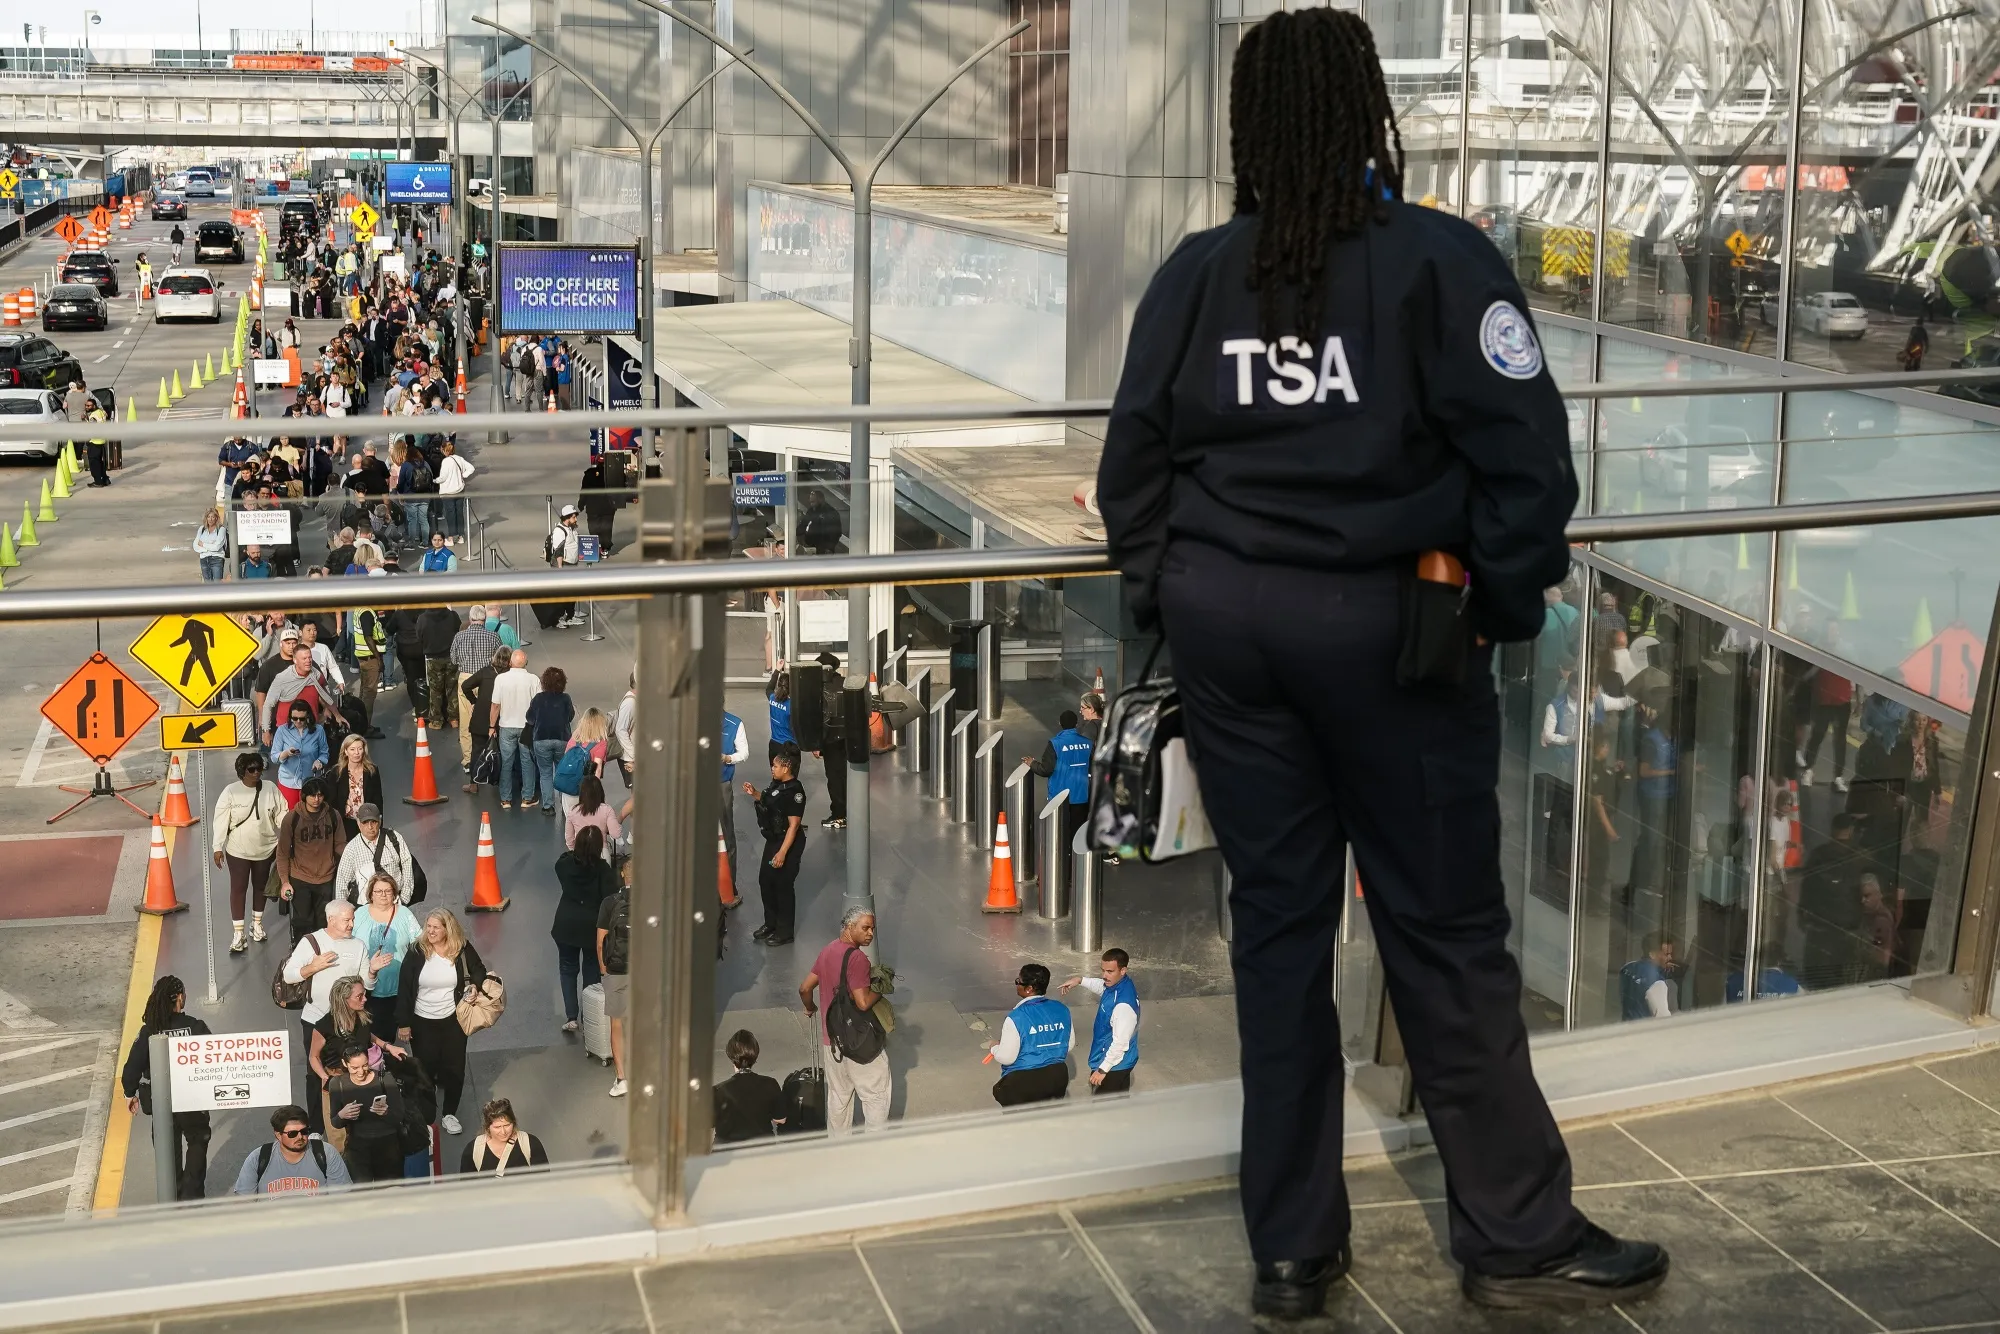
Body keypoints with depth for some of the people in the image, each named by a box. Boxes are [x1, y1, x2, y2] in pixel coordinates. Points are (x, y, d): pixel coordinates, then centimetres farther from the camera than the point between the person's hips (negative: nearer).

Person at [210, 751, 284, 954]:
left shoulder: (270, 789, -6)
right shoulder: (231, 792, -14)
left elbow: (281, 815, 1)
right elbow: (220, 820, -13)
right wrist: (217, 847, -16)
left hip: (265, 849, 3)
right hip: (238, 851, -3)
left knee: (260, 886, 18)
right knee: (238, 889, 2)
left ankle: (257, 924, 37)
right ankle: (238, 934, 8)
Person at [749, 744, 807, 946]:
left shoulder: (794, 791, -24)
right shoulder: (778, 784, 4)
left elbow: (793, 825, -24)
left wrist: (782, 852, -25)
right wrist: (755, 794, 6)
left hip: (788, 843, -10)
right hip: (773, 840, 10)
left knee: (783, 886, 2)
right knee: (765, 881, 18)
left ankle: (785, 932, 16)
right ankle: (770, 924, 35)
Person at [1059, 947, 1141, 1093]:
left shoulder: (1124, 1004, -34)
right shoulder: (1115, 984, -5)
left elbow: (1120, 1043, -30)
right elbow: (1101, 987, 23)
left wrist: (1102, 1069, -23)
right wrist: (1080, 981, 11)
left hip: (1114, 1065, -9)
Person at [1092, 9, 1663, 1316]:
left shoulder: (1194, 274, 2)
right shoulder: (1438, 259, -9)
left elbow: (1131, 460, 5)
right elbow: (1526, 457, -12)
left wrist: (1169, 600, 15)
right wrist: (1506, 606, 0)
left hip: (1224, 621, 4)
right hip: (1385, 623, -3)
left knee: (1277, 917, 11)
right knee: (1446, 926, 6)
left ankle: (1292, 1247, 18)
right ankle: (1520, 1234, 19)